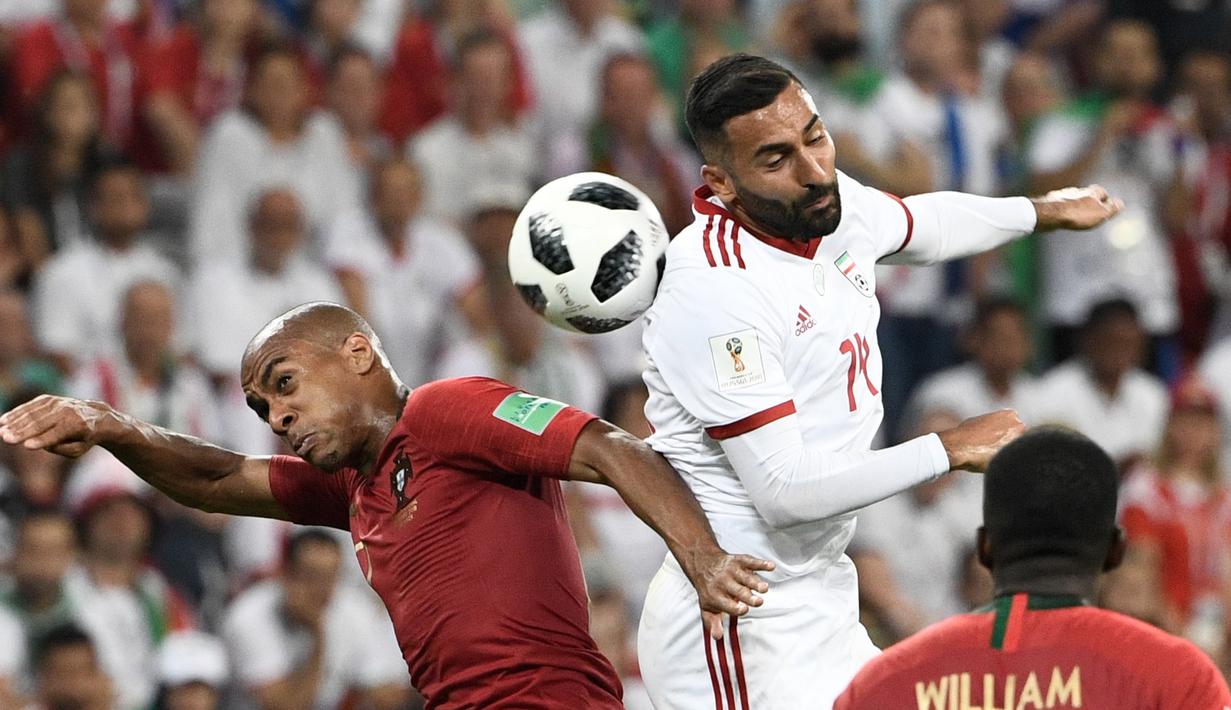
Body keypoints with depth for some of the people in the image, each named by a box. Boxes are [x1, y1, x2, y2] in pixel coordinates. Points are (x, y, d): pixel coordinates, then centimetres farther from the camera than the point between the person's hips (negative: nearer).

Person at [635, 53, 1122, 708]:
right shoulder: (715, 290, -23)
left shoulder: (833, 205, 4)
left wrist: (1044, 211, 47)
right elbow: (784, 491, -25)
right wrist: (952, 450, -15)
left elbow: (919, 224, 30)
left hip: (822, 604, 9)